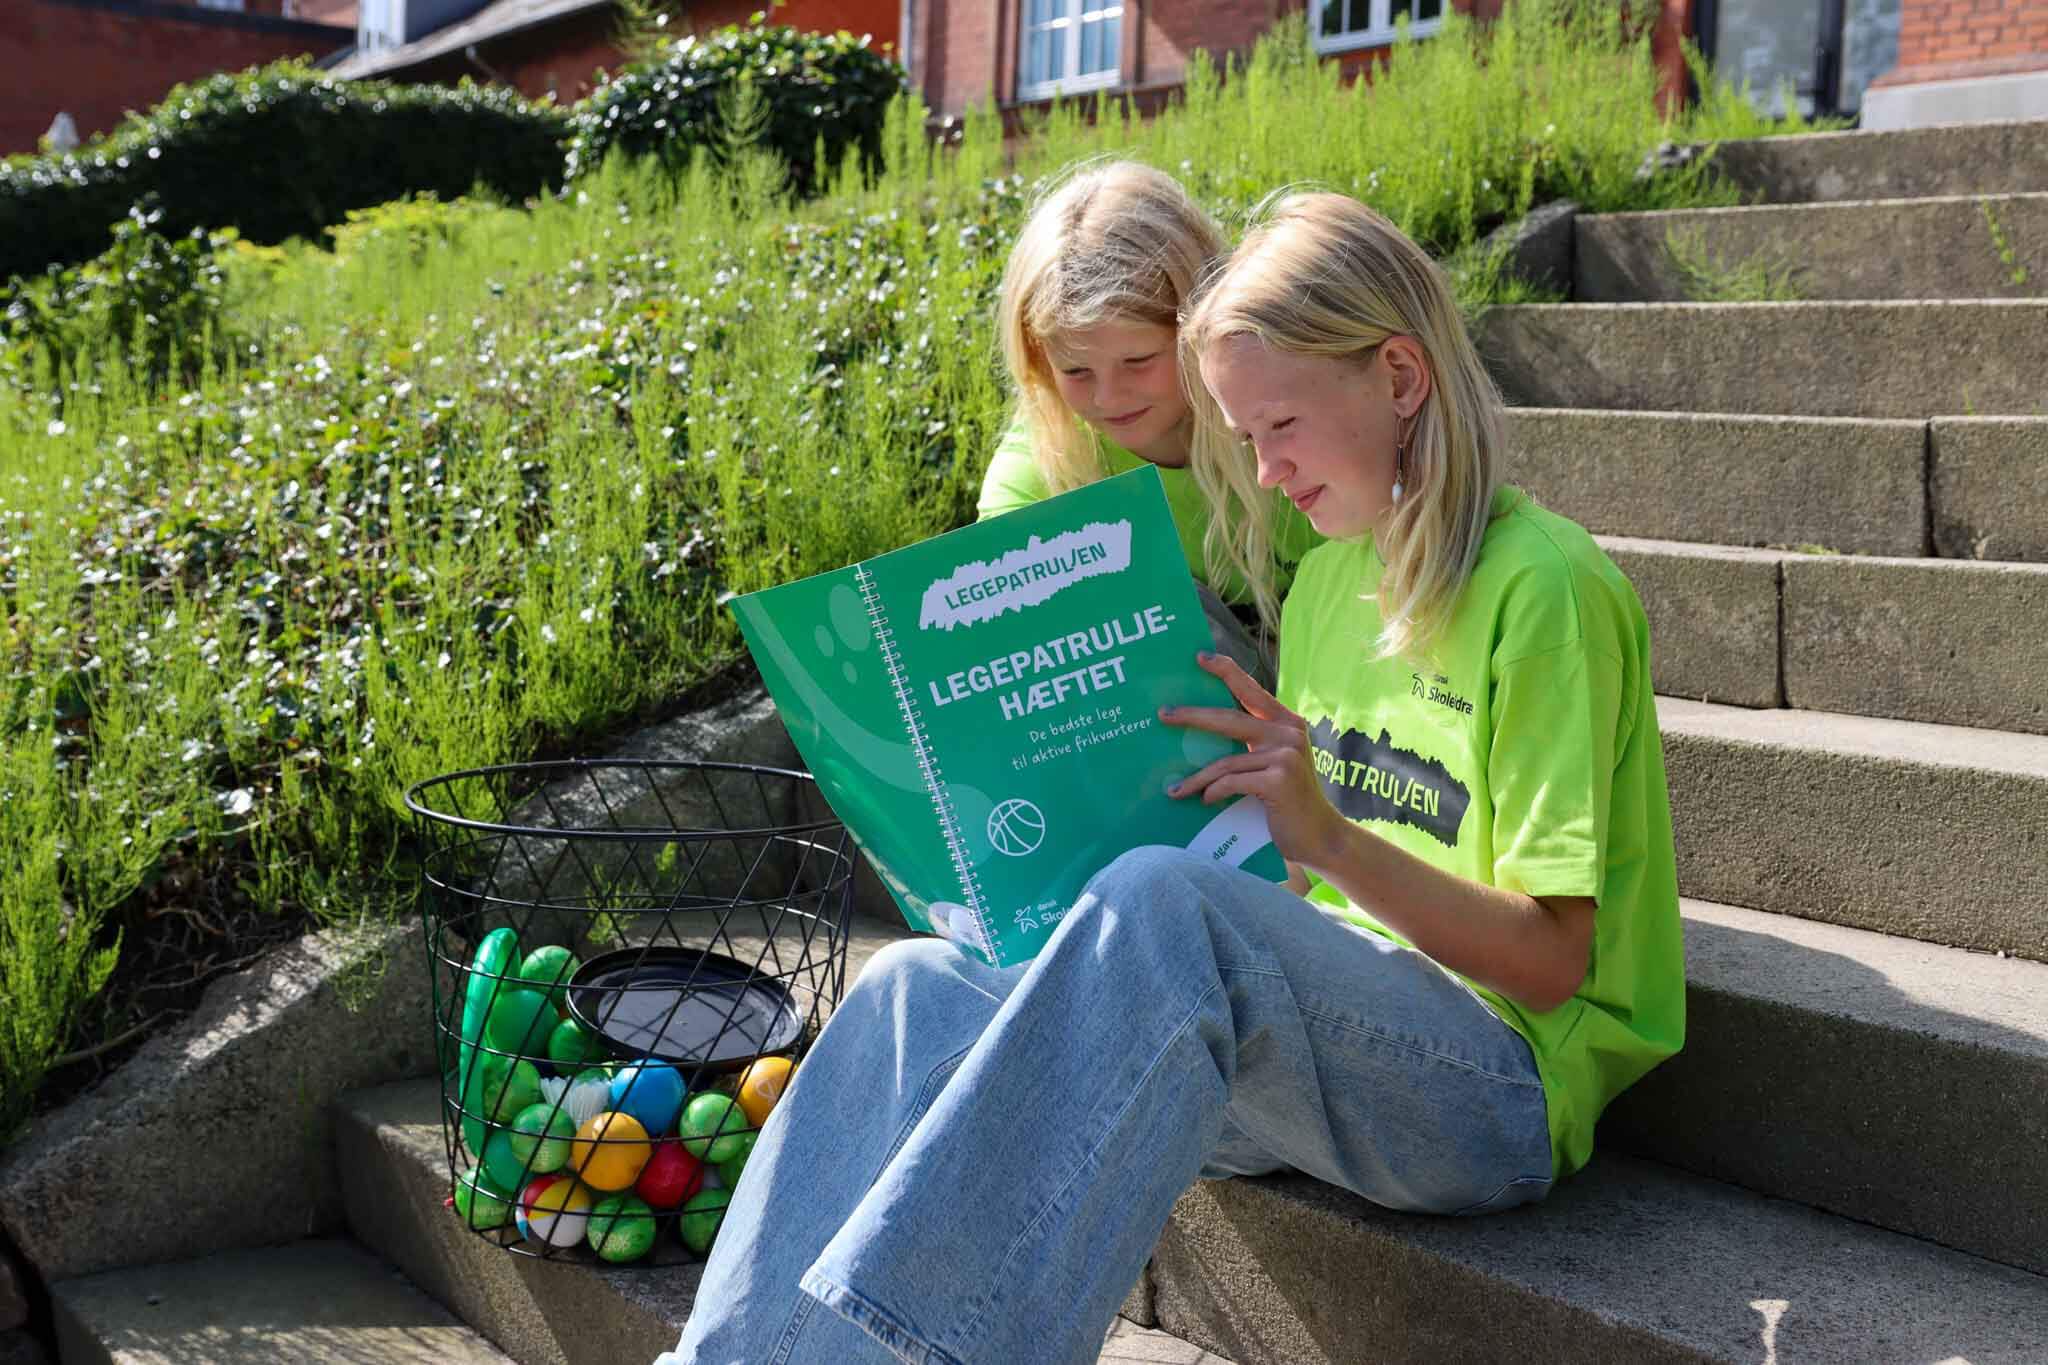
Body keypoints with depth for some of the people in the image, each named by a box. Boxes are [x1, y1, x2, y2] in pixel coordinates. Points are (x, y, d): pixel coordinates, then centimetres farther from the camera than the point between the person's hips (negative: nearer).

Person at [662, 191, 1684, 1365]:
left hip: (1500, 1084, -7)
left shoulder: (1544, 587, -9)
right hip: (1331, 1034, 7)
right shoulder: (1334, 566, 15)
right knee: (921, 991, -14)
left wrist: (1329, 837, -26)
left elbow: (1550, 960, -13)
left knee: (1163, 904, -36)